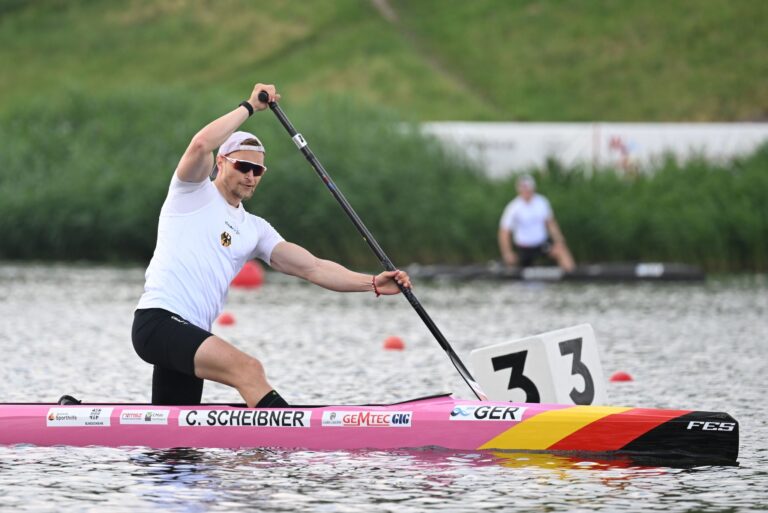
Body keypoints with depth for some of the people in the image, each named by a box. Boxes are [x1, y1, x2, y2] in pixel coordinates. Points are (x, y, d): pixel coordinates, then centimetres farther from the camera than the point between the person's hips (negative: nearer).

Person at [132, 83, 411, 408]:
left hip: (188, 339, 9)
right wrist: (250, 106, -7)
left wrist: (373, 284, 1)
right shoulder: (194, 194, 4)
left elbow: (312, 267, 13)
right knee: (249, 369, -27)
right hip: (158, 320, -9)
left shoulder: (254, 229, 21)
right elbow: (201, 145, -17)